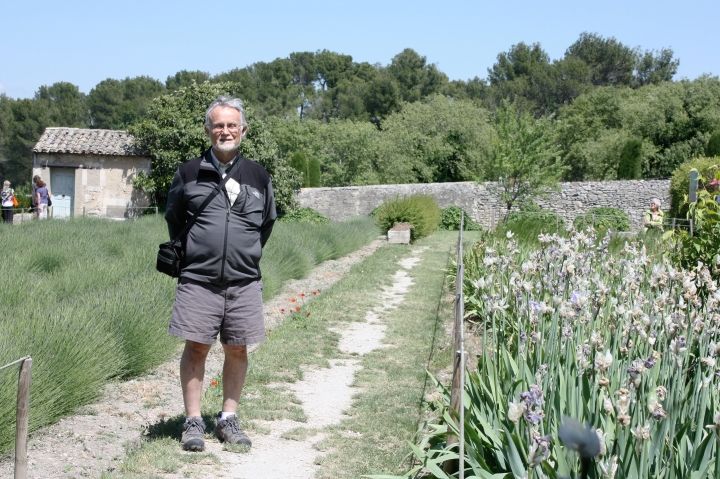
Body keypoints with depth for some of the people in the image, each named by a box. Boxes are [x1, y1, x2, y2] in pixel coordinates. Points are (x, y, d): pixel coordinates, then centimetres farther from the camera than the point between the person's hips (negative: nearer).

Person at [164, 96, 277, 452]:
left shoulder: (258, 176, 8)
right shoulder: (189, 173, 3)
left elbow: (267, 221, 21)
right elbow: (173, 217, 16)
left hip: (244, 281, 2)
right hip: (198, 279, -2)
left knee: (237, 350, 6)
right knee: (196, 347, -2)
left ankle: (228, 419, 17)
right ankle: (193, 422, 6)